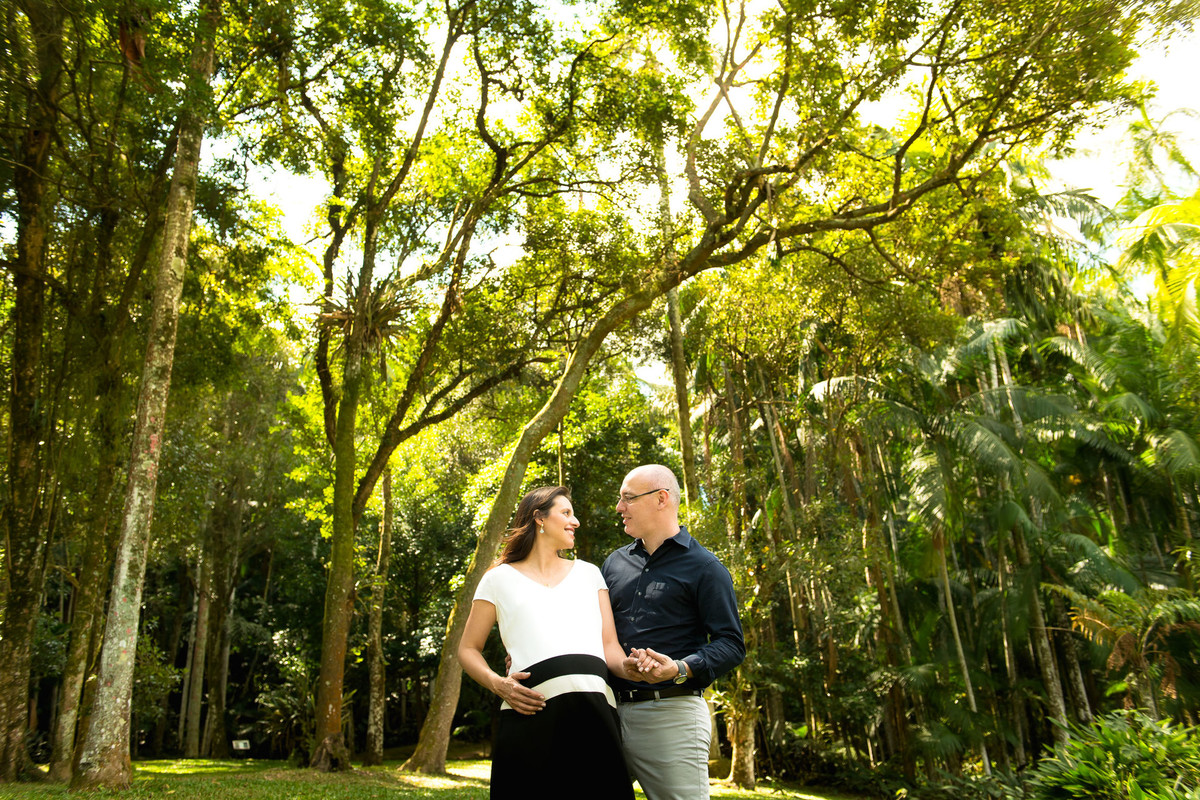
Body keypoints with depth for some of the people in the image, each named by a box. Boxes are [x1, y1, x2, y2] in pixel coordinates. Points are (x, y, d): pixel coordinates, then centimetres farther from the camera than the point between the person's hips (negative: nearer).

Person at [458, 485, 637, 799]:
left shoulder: (589, 573, 22)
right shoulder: (500, 578, 13)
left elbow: (609, 646, 14)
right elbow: (468, 649, 15)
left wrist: (628, 667, -8)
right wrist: (497, 683, -5)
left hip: (596, 712, 3)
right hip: (533, 712, -2)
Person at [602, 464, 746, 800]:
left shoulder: (704, 567, -1)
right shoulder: (614, 562, 16)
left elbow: (731, 645, -6)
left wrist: (679, 669, -23)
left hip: (672, 713, -5)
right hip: (613, 710, 5)